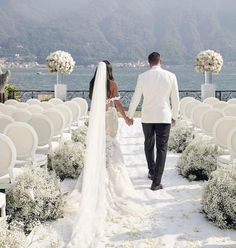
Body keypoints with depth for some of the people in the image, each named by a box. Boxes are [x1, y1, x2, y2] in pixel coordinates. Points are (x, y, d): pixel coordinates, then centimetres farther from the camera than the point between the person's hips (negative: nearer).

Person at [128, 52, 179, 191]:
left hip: (147, 117, 1)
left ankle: (152, 172, 36)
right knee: (161, 148, 3)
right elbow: (175, 99, 1)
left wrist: (130, 116, 13)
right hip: (164, 117, -1)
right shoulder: (171, 76, -4)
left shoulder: (143, 77, -4)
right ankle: (156, 182, 0)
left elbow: (136, 98, 0)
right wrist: (175, 116, 15)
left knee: (149, 145, 22)